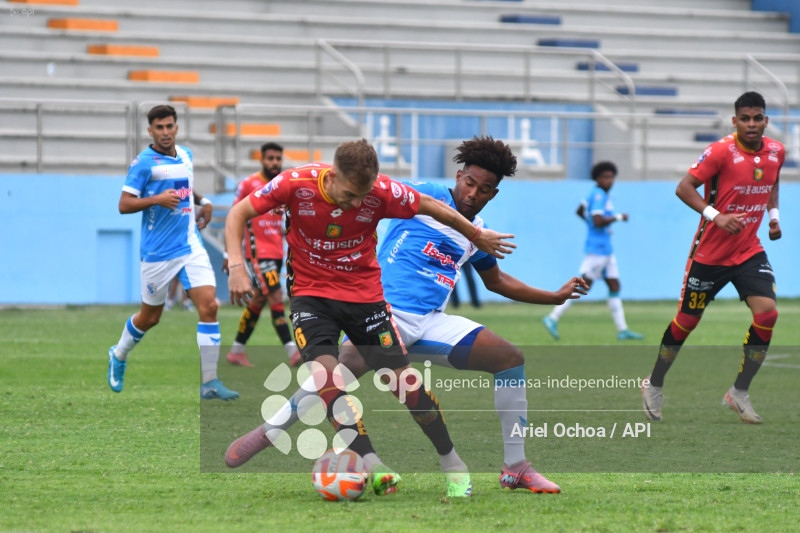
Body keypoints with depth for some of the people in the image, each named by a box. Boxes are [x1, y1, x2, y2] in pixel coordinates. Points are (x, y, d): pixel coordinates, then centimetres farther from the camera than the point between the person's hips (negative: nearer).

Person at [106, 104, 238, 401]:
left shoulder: (186, 156, 11)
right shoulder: (144, 162, -9)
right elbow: (124, 204, -11)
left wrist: (203, 202, 15)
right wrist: (157, 200, -24)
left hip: (190, 246, 5)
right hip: (158, 252, -5)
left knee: (209, 305, -12)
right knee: (150, 317, 8)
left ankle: (209, 382, -11)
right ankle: (118, 356, 39)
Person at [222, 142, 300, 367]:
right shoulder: (248, 185, -6)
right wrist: (229, 254, -4)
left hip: (277, 253, 7)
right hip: (258, 253, -7)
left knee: (258, 301, 12)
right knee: (276, 298, -16)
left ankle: (236, 351, 23)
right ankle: (292, 352, -20)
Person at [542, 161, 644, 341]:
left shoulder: (598, 193, 13)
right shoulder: (598, 196, -15)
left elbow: (579, 211, 26)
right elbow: (597, 221, -27)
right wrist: (618, 217, -15)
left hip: (606, 250, 10)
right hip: (597, 248, -10)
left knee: (614, 287, 8)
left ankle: (622, 330, 8)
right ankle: (553, 318, -6)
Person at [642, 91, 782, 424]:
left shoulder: (775, 152, 1)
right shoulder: (721, 152, -18)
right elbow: (684, 188, -19)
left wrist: (773, 215, 6)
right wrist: (716, 216, -30)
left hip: (749, 250, 4)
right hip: (710, 252, -4)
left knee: (767, 312, -15)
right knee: (687, 320, 6)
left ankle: (739, 393, -2)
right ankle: (654, 385, 29)